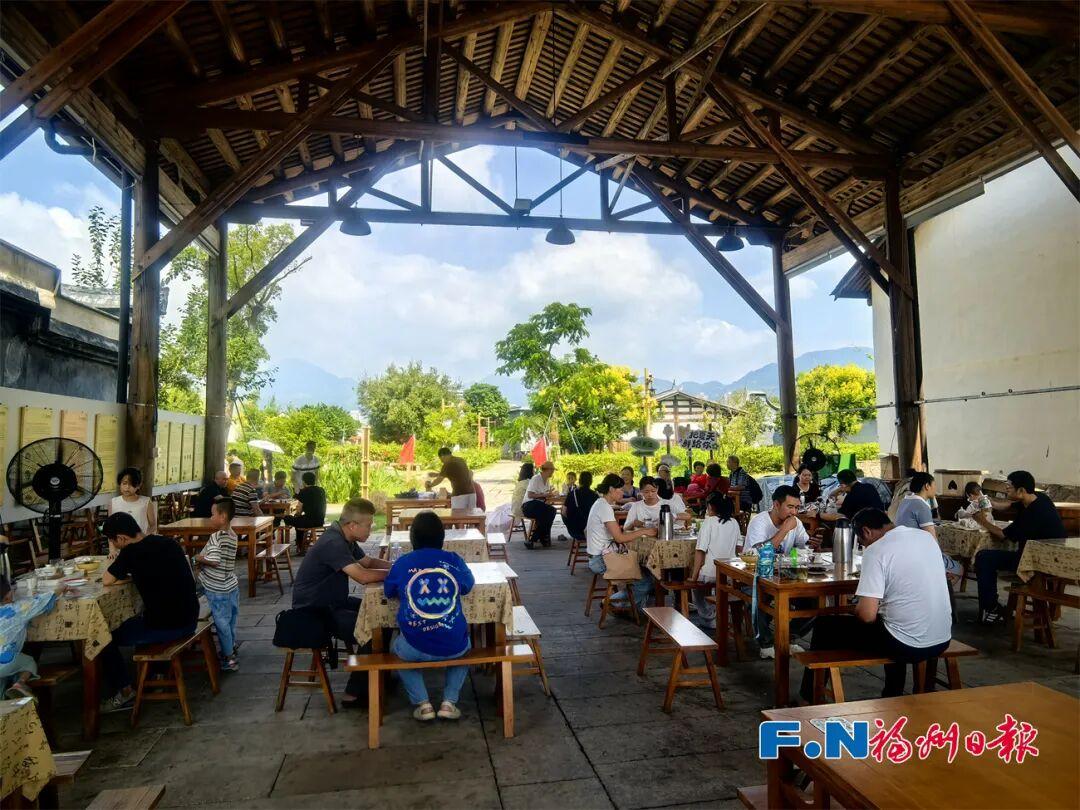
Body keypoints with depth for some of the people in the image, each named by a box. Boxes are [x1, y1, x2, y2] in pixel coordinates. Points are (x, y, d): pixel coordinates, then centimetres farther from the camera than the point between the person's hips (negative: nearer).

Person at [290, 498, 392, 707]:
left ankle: (379, 677, 16)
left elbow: (368, 561, 15)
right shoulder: (332, 543, -27)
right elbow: (363, 576, -34)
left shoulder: (345, 539, 4)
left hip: (333, 602, 10)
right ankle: (354, 694, -3)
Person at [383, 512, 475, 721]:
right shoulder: (454, 560, -1)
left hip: (414, 648, -1)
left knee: (396, 646, 34)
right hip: (453, 647, 1)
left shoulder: (402, 563, -2)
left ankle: (422, 703, 19)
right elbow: (468, 585, 18)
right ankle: (449, 702, 20)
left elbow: (389, 592, 17)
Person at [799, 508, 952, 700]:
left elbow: (867, 615, -20)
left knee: (824, 625, 9)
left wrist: (855, 610, 2)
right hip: (943, 640, 8)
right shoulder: (927, 537, 5)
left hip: (907, 646, -7)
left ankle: (810, 698, 24)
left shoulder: (876, 551, -17)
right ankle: (893, 696, 46)